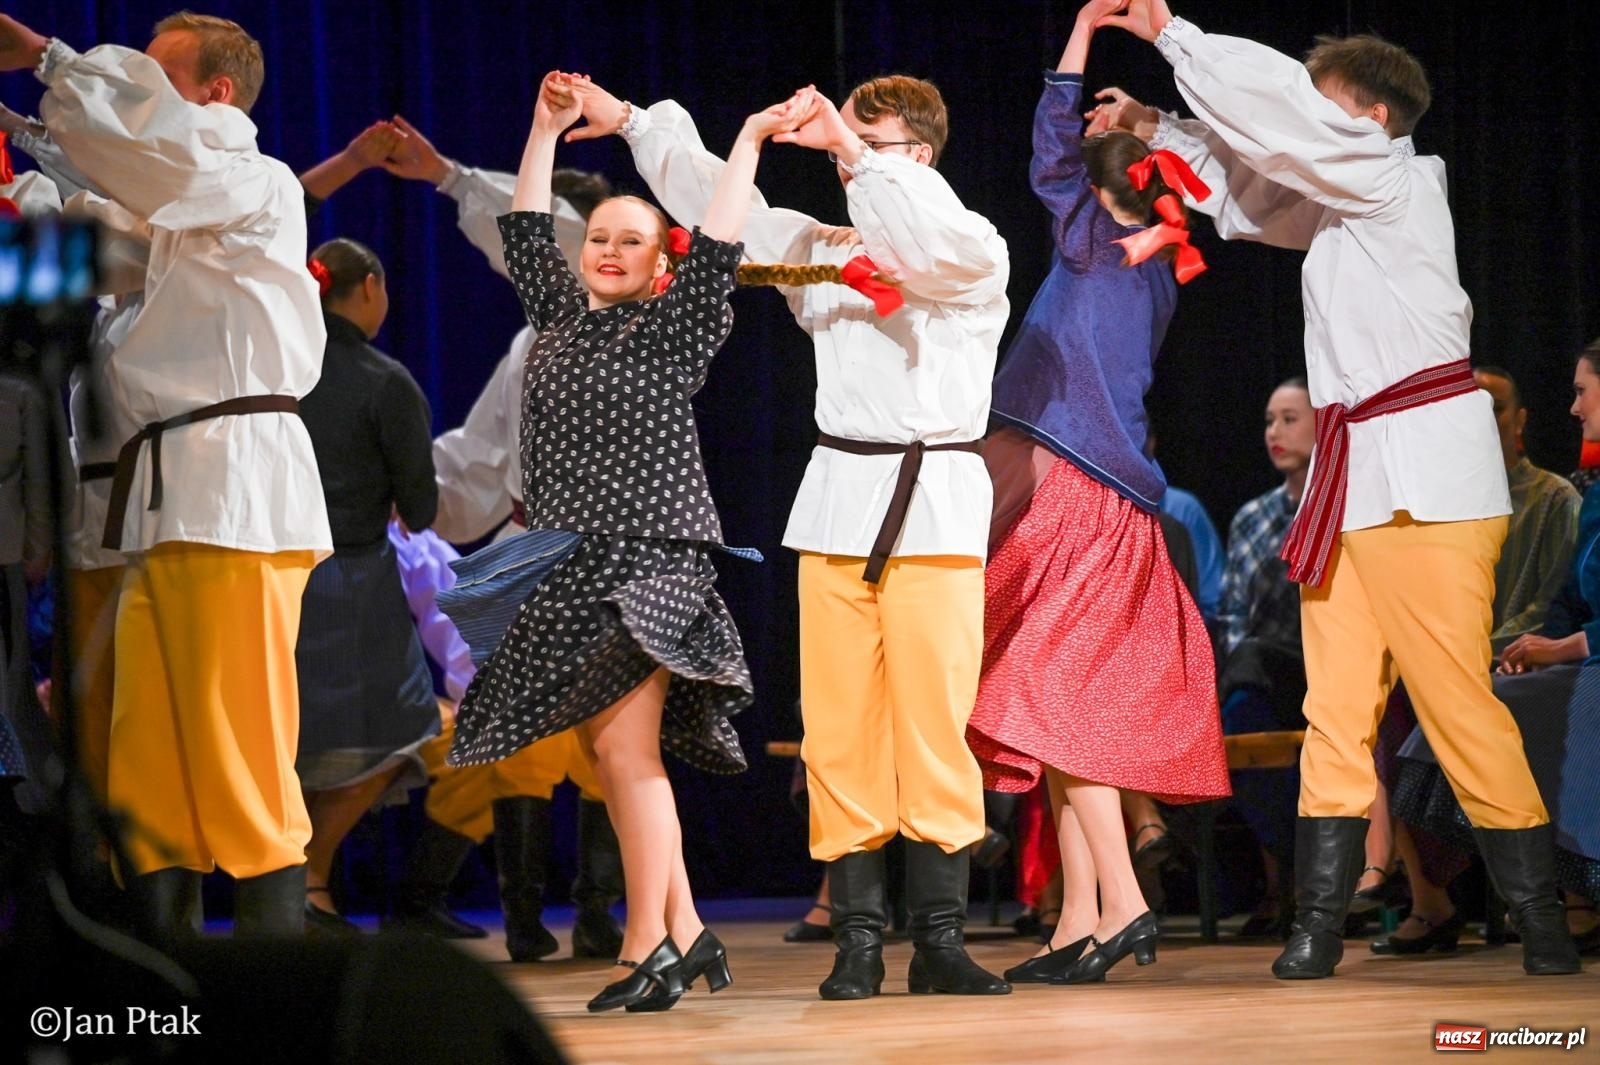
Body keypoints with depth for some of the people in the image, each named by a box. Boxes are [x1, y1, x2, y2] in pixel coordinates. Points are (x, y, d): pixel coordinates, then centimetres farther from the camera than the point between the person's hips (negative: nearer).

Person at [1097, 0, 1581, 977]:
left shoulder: (1393, 179, -5)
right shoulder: (1335, 201, 20)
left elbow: (1279, 100, -11)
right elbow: (1244, 194, 33)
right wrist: (1159, 129, 21)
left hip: (1426, 474, -9)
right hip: (1350, 475, 9)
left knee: (1455, 698, -10)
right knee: (1336, 707, 3)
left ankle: (1543, 921, -4)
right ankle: (1320, 921, 2)